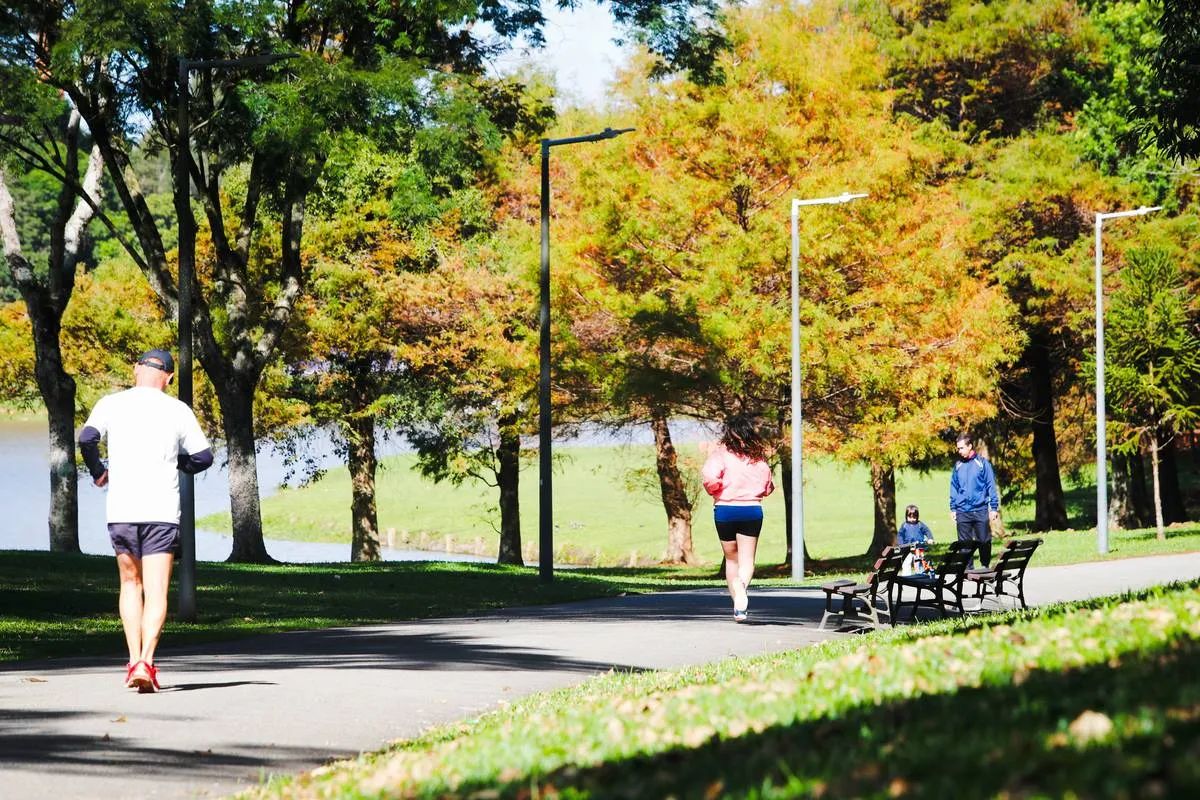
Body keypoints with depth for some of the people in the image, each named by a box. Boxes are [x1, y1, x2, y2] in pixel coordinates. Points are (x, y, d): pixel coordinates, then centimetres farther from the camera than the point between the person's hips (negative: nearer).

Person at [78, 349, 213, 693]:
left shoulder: (112, 404, 4)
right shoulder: (178, 411, 4)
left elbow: (87, 437, -10)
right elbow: (203, 457, 6)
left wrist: (98, 471, 7)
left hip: (121, 509, 1)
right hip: (162, 510, -1)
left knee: (130, 584, 18)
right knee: (156, 592, -4)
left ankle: (134, 660, 10)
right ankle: (146, 662, -21)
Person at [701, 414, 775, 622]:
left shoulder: (722, 453, -7)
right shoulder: (759, 457, 3)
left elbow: (710, 476, -22)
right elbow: (768, 488, 8)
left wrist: (714, 490, -1)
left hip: (725, 510, -1)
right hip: (752, 510, 1)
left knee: (731, 558, 15)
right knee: (747, 560, 1)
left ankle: (738, 606, 15)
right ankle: (742, 585, -32)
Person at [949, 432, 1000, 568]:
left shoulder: (982, 463, -3)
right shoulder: (958, 466, 9)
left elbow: (991, 486, -2)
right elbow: (954, 488, 14)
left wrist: (994, 508, -6)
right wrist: (953, 508, 9)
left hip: (980, 510, -3)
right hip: (962, 511, 3)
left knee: (984, 541, 3)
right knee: (965, 543, 4)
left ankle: (985, 566, 17)